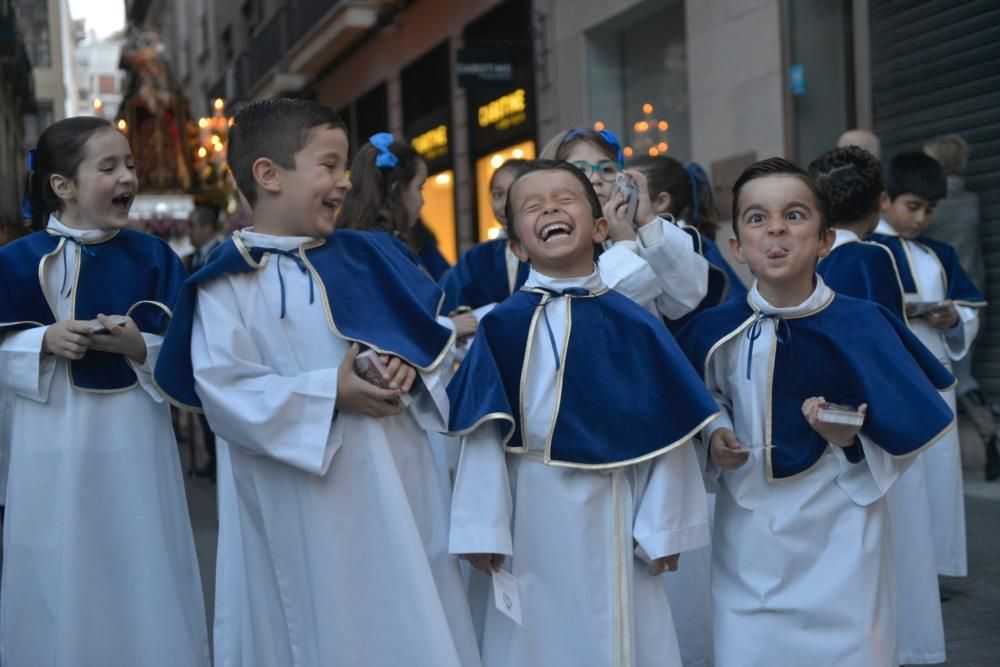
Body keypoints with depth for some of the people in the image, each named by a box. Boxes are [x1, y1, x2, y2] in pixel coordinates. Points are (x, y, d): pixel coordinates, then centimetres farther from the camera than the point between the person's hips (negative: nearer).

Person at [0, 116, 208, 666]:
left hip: (135, 444, 1)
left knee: (142, 577, 9)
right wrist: (44, 341, -16)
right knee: (61, 584, 8)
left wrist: (140, 347, -16)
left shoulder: (153, 258, 2)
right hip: (55, 448, -1)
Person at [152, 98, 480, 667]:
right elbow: (223, 388, -16)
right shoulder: (229, 281, -9)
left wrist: (408, 367, -10)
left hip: (394, 480, 5)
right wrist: (331, 393, -21)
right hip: (301, 504, -5)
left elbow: (428, 332, 13)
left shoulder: (368, 257, 9)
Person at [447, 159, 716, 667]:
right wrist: (484, 529, -8)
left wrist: (662, 527, -1)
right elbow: (484, 431, -5)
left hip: (616, 513, 1)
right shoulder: (503, 325, -3)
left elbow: (667, 428, 0)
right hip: (535, 515, -1)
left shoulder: (635, 324, 0)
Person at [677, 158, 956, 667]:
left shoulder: (860, 324, -14)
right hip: (748, 537, 2)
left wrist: (852, 441, -23)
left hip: (838, 536, -2)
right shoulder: (714, 331, -5)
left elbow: (907, 433, -7)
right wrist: (715, 435, -4)